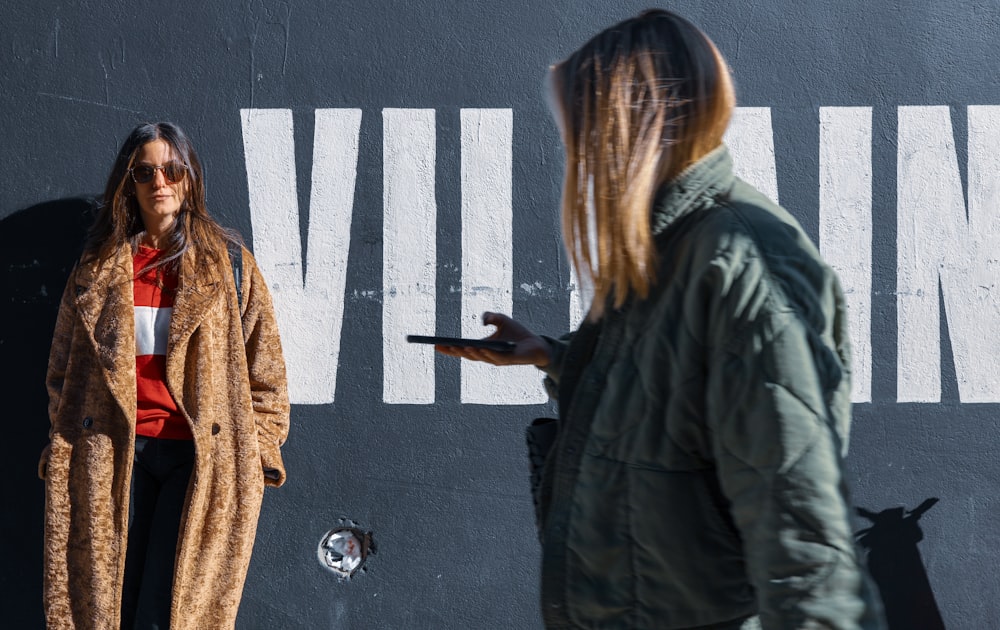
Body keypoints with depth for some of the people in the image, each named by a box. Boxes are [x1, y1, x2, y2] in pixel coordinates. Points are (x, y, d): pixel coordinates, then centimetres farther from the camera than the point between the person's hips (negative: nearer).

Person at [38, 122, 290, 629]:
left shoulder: (226, 263, 6)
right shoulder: (99, 267, 12)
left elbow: (265, 367, 7)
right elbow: (64, 365, 18)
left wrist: (260, 447, 2)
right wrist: (64, 444, 11)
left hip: (202, 456, -2)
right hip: (114, 454, 2)